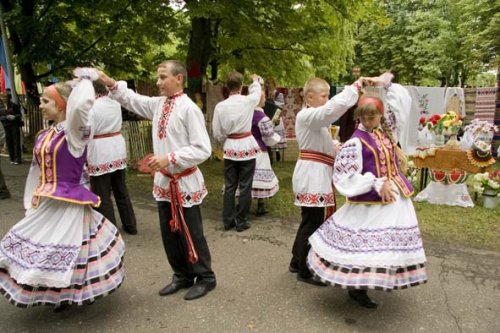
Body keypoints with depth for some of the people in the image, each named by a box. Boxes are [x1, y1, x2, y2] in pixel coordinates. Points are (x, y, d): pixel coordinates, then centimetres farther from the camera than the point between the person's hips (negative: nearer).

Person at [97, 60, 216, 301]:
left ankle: (205, 278, 27)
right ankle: (182, 276, 35)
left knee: (190, 233, 5)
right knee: (169, 233, 16)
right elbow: (132, 100, 21)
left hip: (185, 182, -7)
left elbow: (202, 150, -20)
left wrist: (169, 158, -24)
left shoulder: (189, 108, -16)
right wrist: (112, 84, 6)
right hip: (163, 181, 7)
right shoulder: (157, 104, 7)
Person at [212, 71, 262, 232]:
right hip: (247, 147, -2)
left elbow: (217, 133, -2)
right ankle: (241, 222, 15)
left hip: (230, 148, 2)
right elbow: (256, 91, 17)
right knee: (245, 187, 7)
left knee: (229, 186, 12)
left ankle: (228, 221, 21)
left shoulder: (220, 106, -5)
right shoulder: (248, 101, -8)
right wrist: (255, 80, 38)